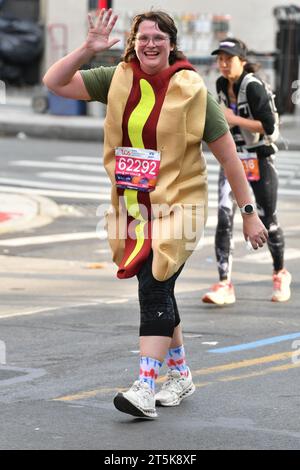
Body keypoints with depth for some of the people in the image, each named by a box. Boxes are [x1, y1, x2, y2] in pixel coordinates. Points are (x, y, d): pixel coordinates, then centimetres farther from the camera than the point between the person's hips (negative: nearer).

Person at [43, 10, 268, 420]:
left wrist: (248, 213, -5)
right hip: (132, 206, 5)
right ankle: (180, 375, 30)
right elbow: (55, 82, -1)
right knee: (158, 293, 14)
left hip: (177, 204, -5)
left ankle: (145, 389, -20)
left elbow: (227, 154, -5)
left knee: (154, 289, -16)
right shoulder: (118, 80, 2)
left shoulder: (190, 90, -8)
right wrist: (88, 49, -16)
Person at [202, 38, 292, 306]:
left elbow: (271, 128, -23)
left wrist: (236, 120, -24)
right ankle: (225, 286, -16)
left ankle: (281, 274, 32)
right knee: (225, 218, -12)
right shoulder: (222, 85, 5)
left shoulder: (253, 88, -18)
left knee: (268, 221, 7)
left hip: (260, 160, -5)